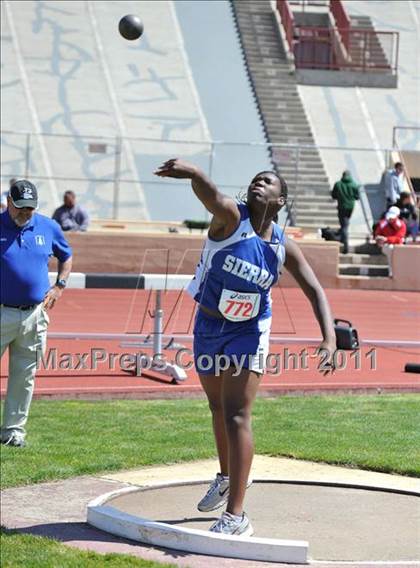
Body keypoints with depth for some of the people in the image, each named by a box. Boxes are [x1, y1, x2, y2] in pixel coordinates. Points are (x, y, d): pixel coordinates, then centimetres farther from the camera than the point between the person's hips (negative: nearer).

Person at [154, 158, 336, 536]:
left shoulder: (284, 247, -9)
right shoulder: (230, 217, -16)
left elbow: (315, 291, -8)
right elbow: (208, 192, -39)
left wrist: (329, 339, -24)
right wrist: (189, 171, -63)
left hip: (248, 334, -2)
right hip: (208, 327, 2)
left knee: (236, 416, -14)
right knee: (218, 408, 21)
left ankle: (236, 516, -16)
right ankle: (227, 478, 49)